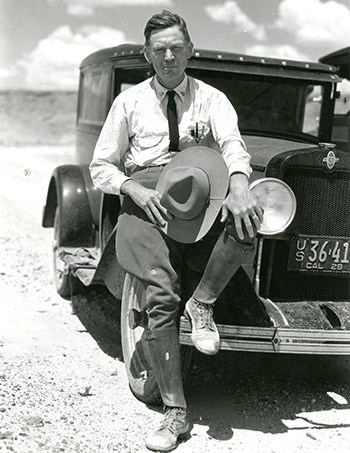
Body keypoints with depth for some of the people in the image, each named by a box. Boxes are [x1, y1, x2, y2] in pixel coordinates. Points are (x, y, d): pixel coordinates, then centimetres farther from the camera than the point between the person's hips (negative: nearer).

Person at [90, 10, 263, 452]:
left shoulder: (211, 98, 12)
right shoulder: (130, 101, 13)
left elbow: (232, 144, -9)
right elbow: (101, 167, 12)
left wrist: (238, 186, -32)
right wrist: (134, 190, -10)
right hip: (145, 193, 0)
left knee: (247, 217, -34)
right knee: (160, 295, -19)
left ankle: (202, 302, -13)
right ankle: (175, 412, -11)